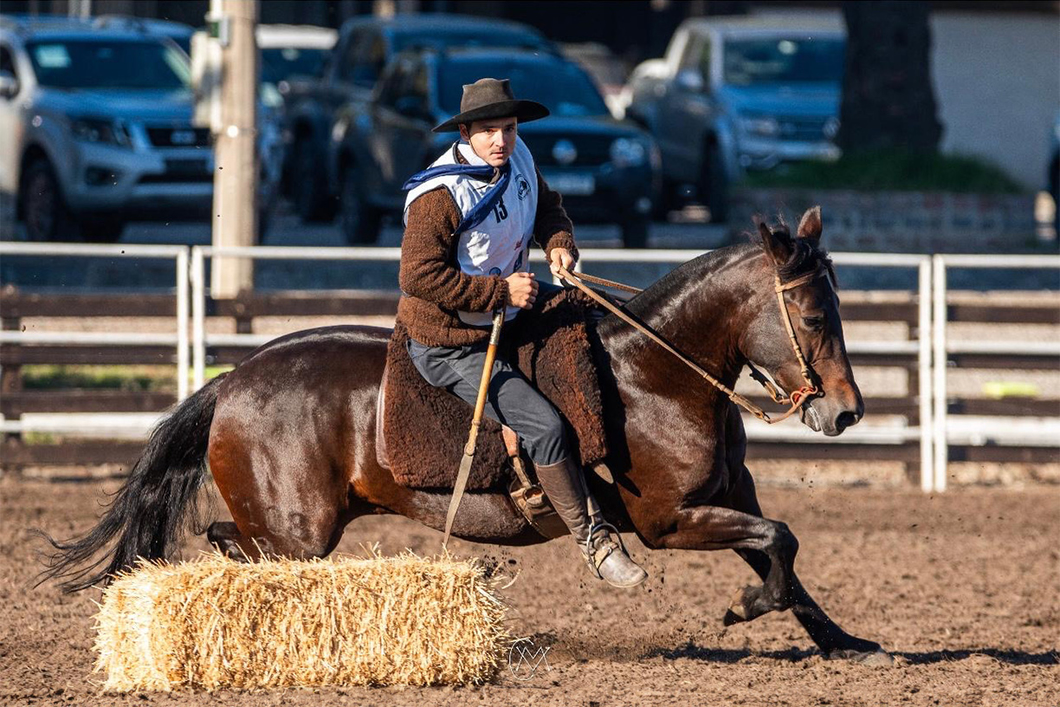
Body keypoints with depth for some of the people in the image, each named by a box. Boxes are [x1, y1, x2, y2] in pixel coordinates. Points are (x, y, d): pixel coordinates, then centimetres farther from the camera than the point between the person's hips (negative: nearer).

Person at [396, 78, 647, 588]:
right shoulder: (439, 197, -27)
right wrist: (500, 291, -29)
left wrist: (559, 242, -6)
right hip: (450, 347, -9)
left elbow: (545, 206, 18)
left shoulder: (518, 162, -2)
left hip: (508, 317, 9)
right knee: (544, 425, -19)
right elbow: (419, 276, -29)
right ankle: (593, 540, -6)